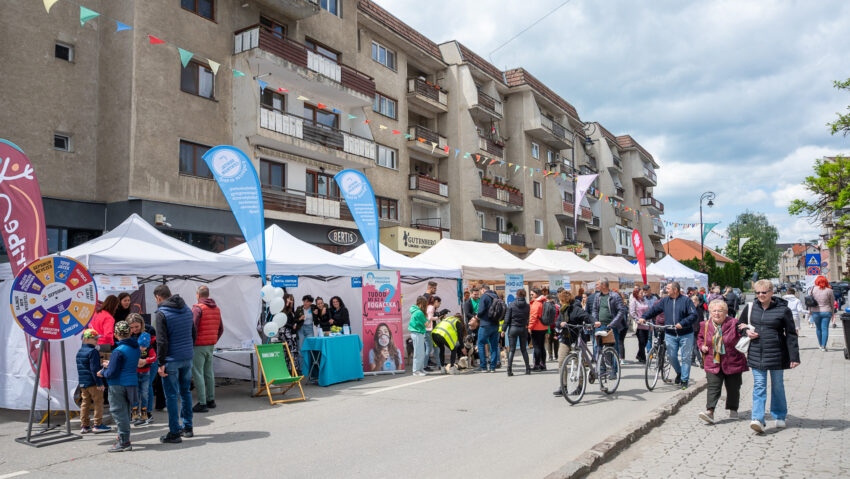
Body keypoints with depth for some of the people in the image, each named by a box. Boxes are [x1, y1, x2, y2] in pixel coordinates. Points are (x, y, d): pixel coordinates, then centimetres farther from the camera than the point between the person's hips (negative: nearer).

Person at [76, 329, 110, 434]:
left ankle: (84, 426, 15)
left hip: (83, 383, 9)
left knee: (85, 403, 12)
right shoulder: (93, 352, -15)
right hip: (93, 382, -9)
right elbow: (94, 369, -20)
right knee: (98, 402, 0)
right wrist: (100, 383, -18)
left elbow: (80, 369, 20)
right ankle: (98, 425, 2)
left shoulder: (79, 352, 14)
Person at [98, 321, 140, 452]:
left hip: (118, 385, -8)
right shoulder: (135, 348, 7)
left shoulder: (118, 351, -18)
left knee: (119, 412, -2)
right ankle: (123, 438, 29)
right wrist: (110, 365, 20)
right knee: (124, 412, 18)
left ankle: (124, 442, 0)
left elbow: (112, 373, -18)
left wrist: (103, 372, 3)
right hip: (132, 383, 8)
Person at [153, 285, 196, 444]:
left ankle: (174, 433, 5)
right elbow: (194, 334, 15)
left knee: (172, 395, 1)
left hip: (172, 359, -6)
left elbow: (162, 341, -15)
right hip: (188, 358, 7)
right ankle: (188, 428, 24)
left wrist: (161, 363, -11)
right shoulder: (187, 310, 9)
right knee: (185, 391, 16)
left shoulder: (162, 313, -11)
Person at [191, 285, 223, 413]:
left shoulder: (197, 308, -13)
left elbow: (192, 327, -20)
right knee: (209, 373, 15)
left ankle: (202, 403, -3)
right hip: (211, 346, 8)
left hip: (198, 346, -7)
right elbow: (221, 329, 16)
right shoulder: (216, 309, 11)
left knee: (197, 374, -3)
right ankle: (211, 400, 22)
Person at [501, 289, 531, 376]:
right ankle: (528, 368, 15)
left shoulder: (512, 305, -6)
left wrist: (504, 330, -2)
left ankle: (509, 369, -5)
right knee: (523, 349, 15)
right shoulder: (527, 306, -3)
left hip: (513, 328, -2)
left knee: (511, 349, 2)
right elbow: (528, 318, 2)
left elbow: (507, 319, -6)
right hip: (523, 329, 2)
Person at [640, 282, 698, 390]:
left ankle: (684, 380, 13)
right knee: (671, 356, 4)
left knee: (685, 357, 2)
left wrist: (682, 323, -24)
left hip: (685, 335, -4)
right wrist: (644, 317, -8)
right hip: (670, 335, 4)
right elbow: (654, 309, 6)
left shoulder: (686, 301, -6)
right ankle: (679, 373, 31)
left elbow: (694, 315, -12)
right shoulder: (665, 300, 7)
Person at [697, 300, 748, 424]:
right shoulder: (705, 325, 2)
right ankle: (710, 412, -17)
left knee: (733, 388, 14)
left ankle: (733, 409, 36)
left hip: (732, 363, -1)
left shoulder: (734, 323, -7)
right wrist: (702, 346, 1)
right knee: (713, 387, -9)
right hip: (713, 363, 1)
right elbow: (700, 337, 19)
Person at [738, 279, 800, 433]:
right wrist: (747, 332, -3)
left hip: (776, 354, -2)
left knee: (777, 385, 13)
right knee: (759, 386, -2)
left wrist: (794, 357, -9)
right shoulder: (751, 308, 4)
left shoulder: (783, 310, -6)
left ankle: (779, 416, 31)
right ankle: (758, 419, -7)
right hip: (756, 354, 2)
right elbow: (740, 325, 20)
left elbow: (791, 334, -5)